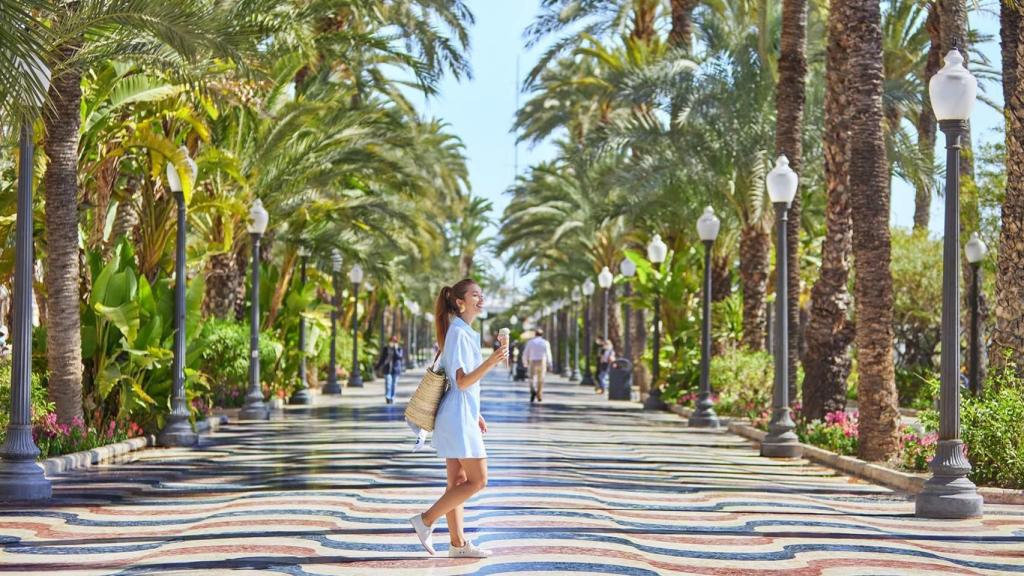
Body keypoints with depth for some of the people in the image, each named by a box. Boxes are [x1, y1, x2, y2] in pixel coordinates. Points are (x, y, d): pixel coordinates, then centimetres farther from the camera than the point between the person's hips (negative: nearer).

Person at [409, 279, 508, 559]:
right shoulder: (459, 333, -15)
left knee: (459, 481, 9)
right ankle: (426, 520, -3)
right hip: (458, 418, -10)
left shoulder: (465, 332, 15)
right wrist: (491, 362, -33)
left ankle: (458, 543, 11)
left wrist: (476, 415, 24)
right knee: (478, 480, -7)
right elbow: (462, 381, -21)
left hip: (462, 417, 10)